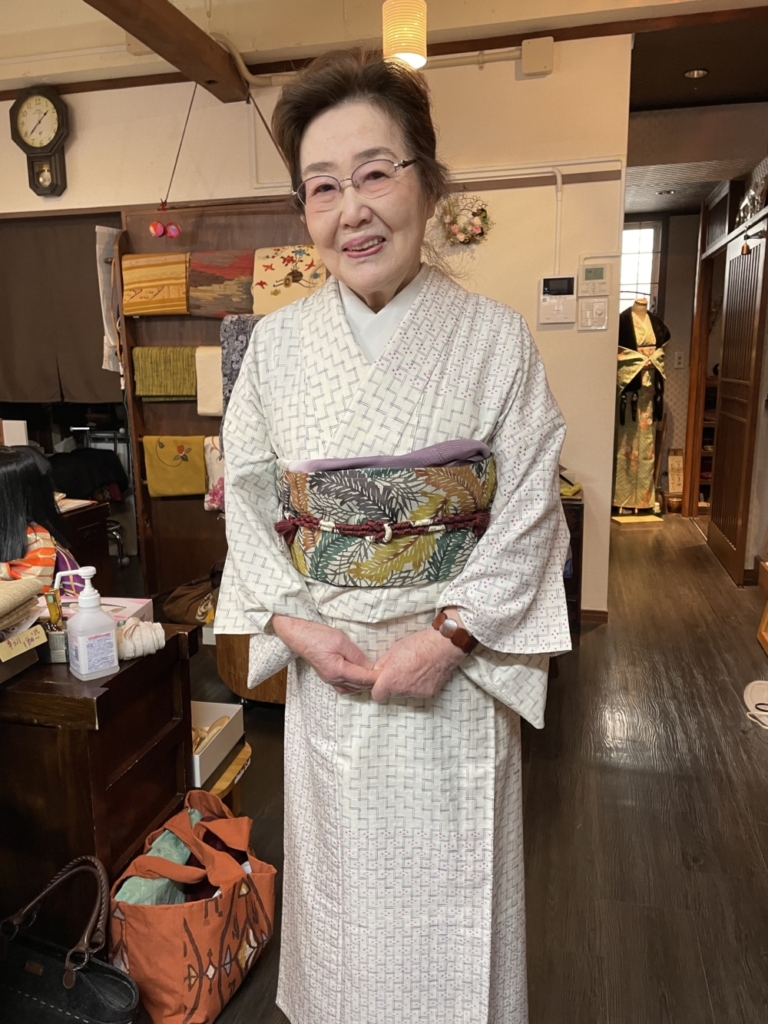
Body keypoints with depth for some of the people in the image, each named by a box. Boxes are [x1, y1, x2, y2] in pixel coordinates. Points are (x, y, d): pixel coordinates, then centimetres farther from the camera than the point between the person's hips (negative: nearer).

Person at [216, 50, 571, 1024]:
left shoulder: (496, 337, -7)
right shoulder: (277, 341, -2)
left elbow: (527, 511, -7)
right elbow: (247, 502, 2)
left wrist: (451, 632, -16)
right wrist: (295, 624, -10)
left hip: (457, 662, -1)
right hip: (325, 667, 2)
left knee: (449, 877, 16)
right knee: (343, 870, 20)